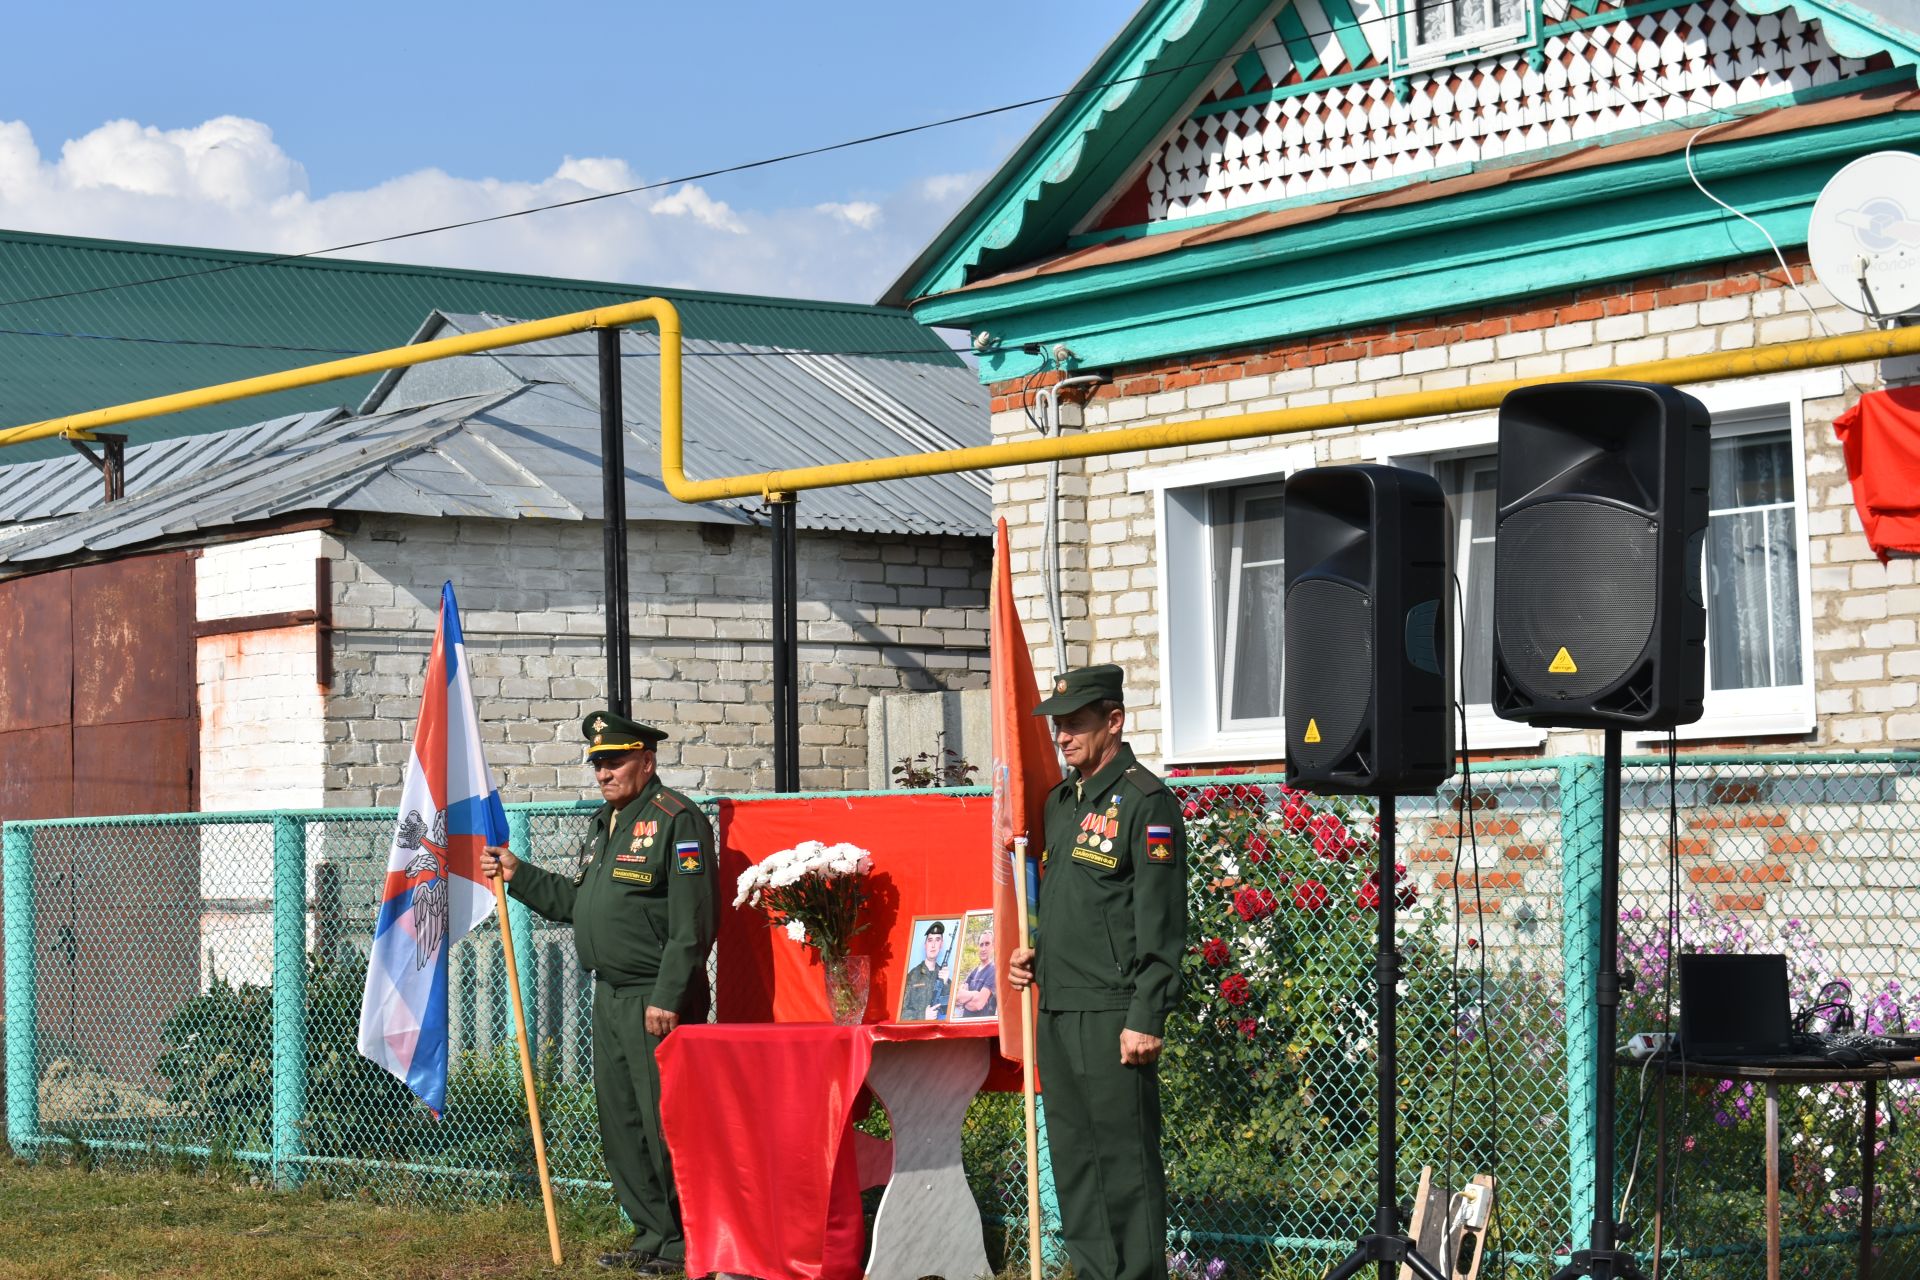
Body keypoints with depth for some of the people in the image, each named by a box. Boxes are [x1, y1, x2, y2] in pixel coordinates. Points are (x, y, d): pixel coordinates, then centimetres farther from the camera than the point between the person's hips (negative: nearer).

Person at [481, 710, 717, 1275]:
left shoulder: (676, 819, -11)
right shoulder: (604, 822, 18)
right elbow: (578, 902, 27)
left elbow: (691, 922, -18)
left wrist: (667, 997, -21)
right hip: (609, 997, 9)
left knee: (665, 1122, -7)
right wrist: (517, 874, 20)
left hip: (658, 1000, -9)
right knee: (619, 1122, 11)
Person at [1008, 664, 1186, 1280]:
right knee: (1073, 1159, 11)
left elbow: (1162, 921, -14)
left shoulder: (1144, 800, -9)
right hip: (1057, 1010, 9)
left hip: (1113, 1014, -9)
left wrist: (1146, 1018, -18)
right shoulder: (1061, 801, 17)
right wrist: (1036, 953, 11)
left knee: (1125, 1159, -6)